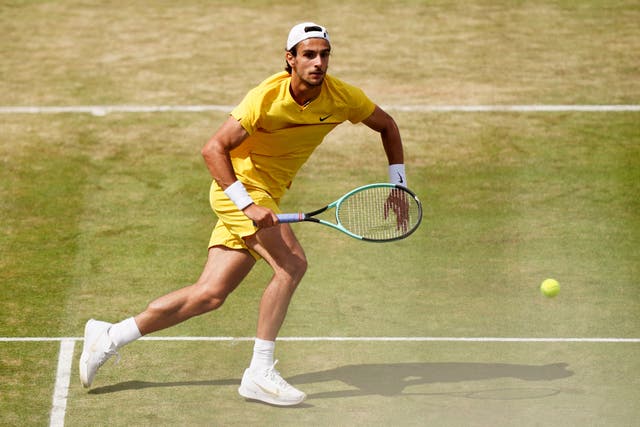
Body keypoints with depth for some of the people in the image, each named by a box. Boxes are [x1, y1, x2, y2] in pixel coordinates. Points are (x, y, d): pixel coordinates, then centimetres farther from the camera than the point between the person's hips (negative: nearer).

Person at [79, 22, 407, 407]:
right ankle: (260, 374, -18)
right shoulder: (267, 97, -23)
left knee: (209, 295, 3)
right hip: (240, 185, -6)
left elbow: (387, 125, 13)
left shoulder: (343, 98, -6)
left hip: (265, 197, 6)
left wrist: (398, 183, 5)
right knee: (292, 264, -25)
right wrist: (247, 204, -30)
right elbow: (213, 149, -21)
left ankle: (110, 336, 13)